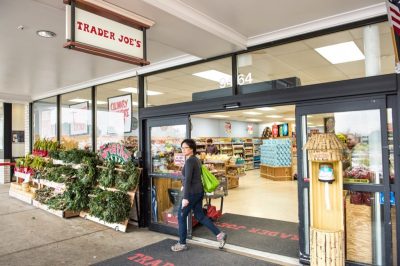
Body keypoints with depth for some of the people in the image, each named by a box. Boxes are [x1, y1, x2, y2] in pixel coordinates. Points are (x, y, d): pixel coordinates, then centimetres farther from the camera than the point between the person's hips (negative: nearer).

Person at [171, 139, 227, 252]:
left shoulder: (189, 161, -18)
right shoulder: (196, 159, 11)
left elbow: (188, 179, -24)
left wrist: (185, 197, -25)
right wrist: (184, 186, 32)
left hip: (192, 193, -9)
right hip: (199, 191, 9)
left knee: (181, 216, 6)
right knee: (200, 216, 17)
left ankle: (182, 244, 18)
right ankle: (219, 234, 15)